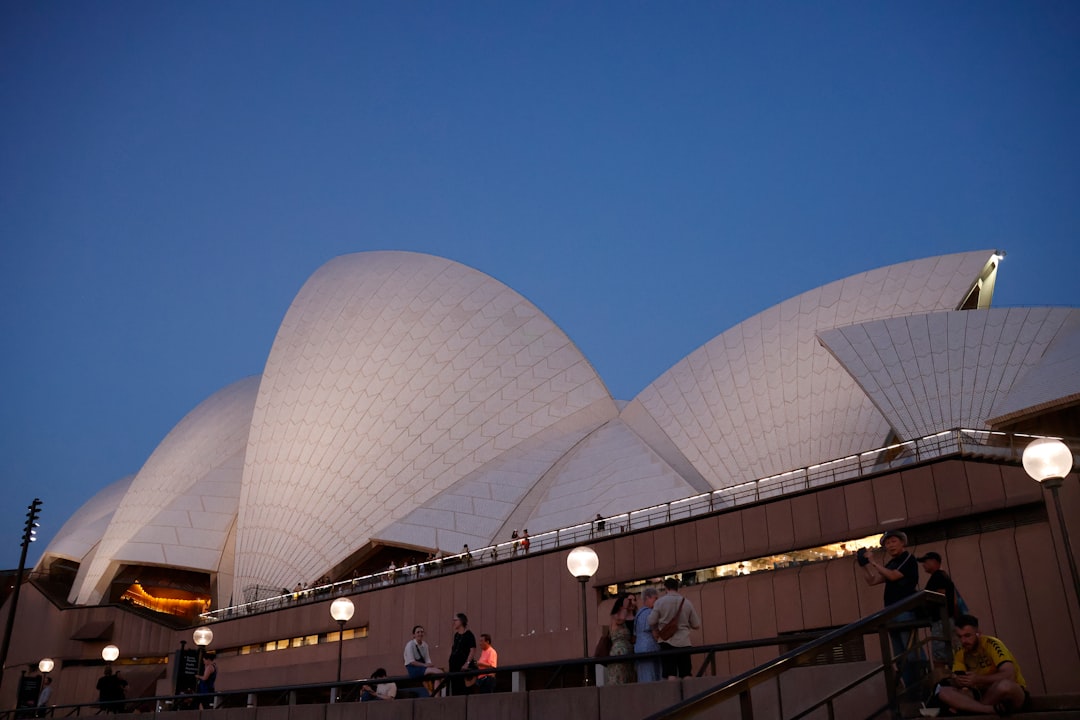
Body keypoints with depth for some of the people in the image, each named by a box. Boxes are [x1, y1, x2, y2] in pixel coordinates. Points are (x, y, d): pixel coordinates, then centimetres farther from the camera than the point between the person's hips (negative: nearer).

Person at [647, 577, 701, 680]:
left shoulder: (660, 602, -4)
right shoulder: (687, 602, 2)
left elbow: (651, 622, -6)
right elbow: (696, 625, 5)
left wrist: (655, 631, 14)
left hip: (667, 642, -2)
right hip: (684, 642, 2)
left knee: (671, 674, -3)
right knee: (686, 674, 6)